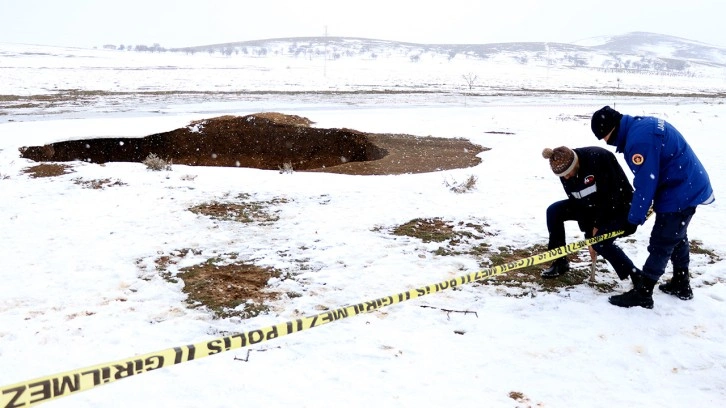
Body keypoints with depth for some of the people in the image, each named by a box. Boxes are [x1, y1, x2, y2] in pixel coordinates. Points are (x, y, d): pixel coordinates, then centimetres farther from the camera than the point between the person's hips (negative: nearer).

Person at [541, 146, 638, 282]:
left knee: (600, 242, -27)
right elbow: (578, 203, -6)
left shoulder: (598, 157, -31)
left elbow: (614, 192, -29)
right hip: (593, 205, 7)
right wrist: (589, 234, -10)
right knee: (553, 211, -5)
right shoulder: (565, 171, -10)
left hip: (619, 206, -7)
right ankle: (560, 262, 5)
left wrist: (598, 225, -22)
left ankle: (638, 278, -12)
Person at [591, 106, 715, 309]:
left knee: (661, 243, -3)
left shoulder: (639, 139, -27)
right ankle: (681, 284, 37)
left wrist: (635, 216, -12)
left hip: (680, 193, -11)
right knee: (676, 236, 23)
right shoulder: (642, 125, 6)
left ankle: (642, 293, 5)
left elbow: (645, 183, -23)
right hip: (690, 186, 11)